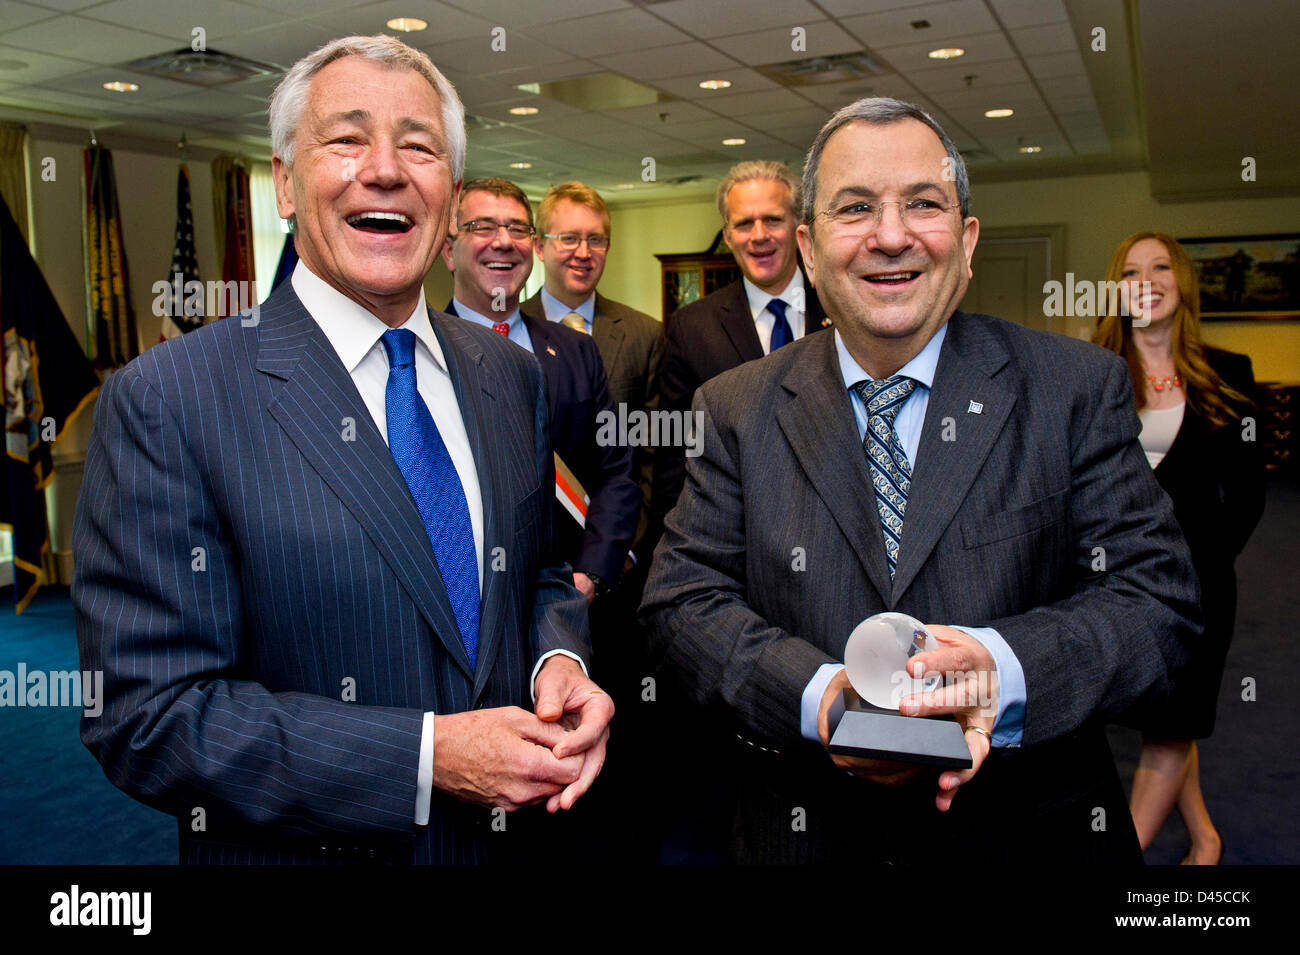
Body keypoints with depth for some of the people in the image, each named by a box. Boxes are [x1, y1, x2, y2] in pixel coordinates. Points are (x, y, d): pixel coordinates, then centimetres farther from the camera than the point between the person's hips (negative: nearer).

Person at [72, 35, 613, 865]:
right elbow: (145, 716, -18)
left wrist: (560, 661, -13)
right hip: (303, 846, -4)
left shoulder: (511, 376, -2)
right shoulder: (165, 401, -17)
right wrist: (428, 757, -25)